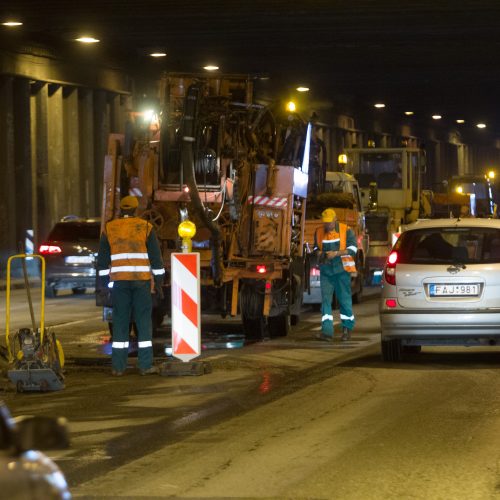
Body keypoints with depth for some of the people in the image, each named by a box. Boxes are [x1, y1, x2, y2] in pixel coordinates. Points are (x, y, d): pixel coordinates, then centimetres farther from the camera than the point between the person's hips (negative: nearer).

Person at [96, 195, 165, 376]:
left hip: (119, 280, 1)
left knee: (120, 322, 4)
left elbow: (103, 259, 7)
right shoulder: (145, 227, 3)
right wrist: (159, 282, 5)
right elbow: (156, 257, 1)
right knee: (144, 321, 2)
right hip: (142, 280, -1)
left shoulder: (109, 228, 8)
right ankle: (145, 365, -1)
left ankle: (118, 366, 1)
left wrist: (102, 284, 11)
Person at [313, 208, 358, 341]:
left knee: (344, 299, 3)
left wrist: (336, 253, -18)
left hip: (341, 270, -3)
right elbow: (316, 247, 20)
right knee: (325, 299, -6)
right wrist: (319, 253, -4)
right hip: (326, 270, 3)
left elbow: (352, 248, -6)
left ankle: (347, 329, 18)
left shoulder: (346, 230, -3)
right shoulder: (319, 232, 9)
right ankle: (327, 331, -10)